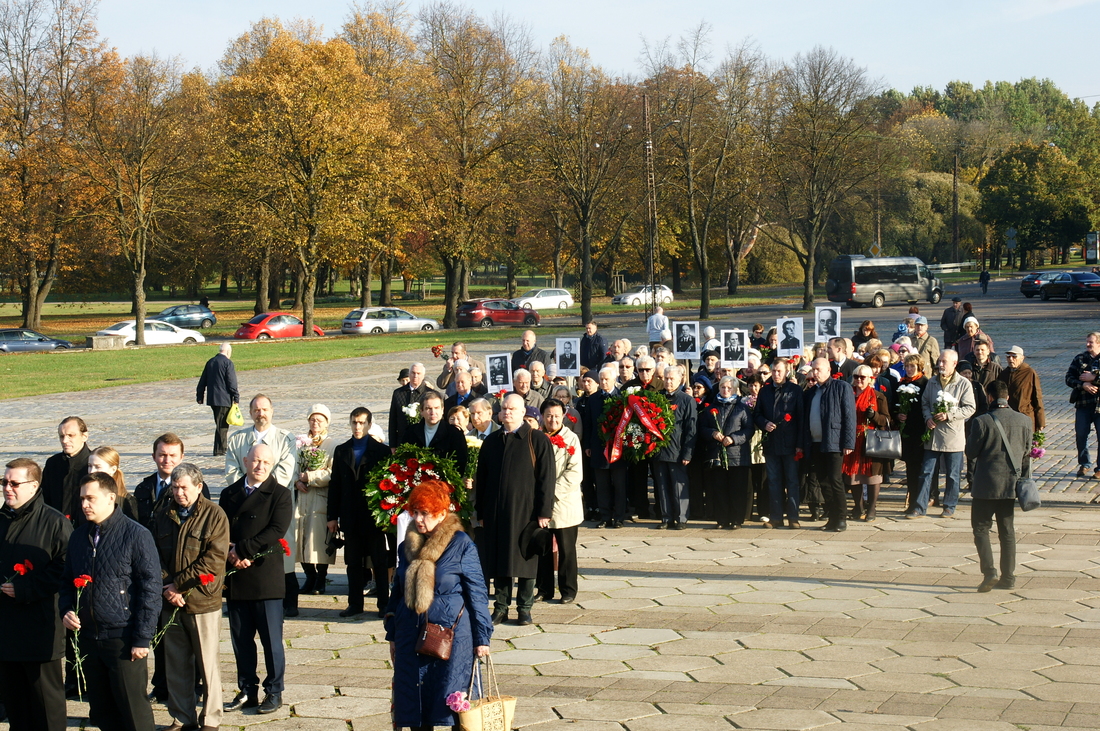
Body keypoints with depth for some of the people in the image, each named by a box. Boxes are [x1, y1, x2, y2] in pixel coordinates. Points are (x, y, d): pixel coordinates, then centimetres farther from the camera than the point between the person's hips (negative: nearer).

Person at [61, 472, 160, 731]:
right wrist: (66, 611, 1)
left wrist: (142, 639, -14)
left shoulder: (136, 535, -9)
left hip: (123, 639, -6)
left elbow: (150, 589, -11)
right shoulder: (78, 537, 10)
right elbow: (67, 581, 22)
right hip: (89, 639, 6)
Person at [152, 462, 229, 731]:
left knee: (207, 662, 3)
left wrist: (178, 584, -14)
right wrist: (166, 587, -8)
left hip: (202, 601, -4)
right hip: (171, 602, 4)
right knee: (176, 663, 11)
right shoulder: (162, 513, 7)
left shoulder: (214, 515, -7)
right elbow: (155, 553, 7)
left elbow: (214, 560, -13)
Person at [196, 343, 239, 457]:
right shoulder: (227, 363, -10)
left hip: (212, 399, 7)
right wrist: (236, 397, -7)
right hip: (224, 399, -7)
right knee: (222, 425, -2)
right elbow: (232, 382, -13)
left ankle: (223, 447, 25)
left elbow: (203, 381, 15)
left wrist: (200, 396, 20)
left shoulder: (210, 362, 10)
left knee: (220, 423, 18)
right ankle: (219, 450, -1)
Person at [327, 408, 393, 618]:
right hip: (351, 517, 3)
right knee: (353, 562, 8)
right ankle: (355, 603, 14)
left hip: (375, 514, -3)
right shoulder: (341, 451, 9)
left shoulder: (381, 451, 0)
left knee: (380, 562, 3)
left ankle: (384, 603, 8)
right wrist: (332, 516, 4)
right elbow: (335, 485, 9)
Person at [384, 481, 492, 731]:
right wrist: (392, 636, 18)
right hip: (411, 636, 5)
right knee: (414, 703, 8)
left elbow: (477, 593, -5)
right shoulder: (408, 546, 8)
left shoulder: (461, 545, -7)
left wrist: (482, 638, -6)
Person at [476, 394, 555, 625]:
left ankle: (524, 608, 12)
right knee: (499, 561, 7)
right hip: (495, 512, 4)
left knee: (525, 560, 3)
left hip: (525, 511, -4)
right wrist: (481, 512, 9)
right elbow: (482, 478, 13)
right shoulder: (491, 441, 11)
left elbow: (546, 477, -6)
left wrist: (544, 512, -11)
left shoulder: (538, 440, -3)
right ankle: (501, 606, 16)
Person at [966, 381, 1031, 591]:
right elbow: (1027, 450, 7)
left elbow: (971, 451, -7)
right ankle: (1008, 577, 14)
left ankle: (989, 572, -13)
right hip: (1011, 484, 4)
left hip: (986, 484, -4)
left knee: (981, 528, 4)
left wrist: (969, 436, 11)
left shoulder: (981, 422, -15)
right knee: (1007, 530, 13)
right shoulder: (1024, 421, -3)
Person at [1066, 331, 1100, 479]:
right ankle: (1084, 464, 25)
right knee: (1081, 435, 8)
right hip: (1083, 404, 3)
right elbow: (1069, 378, 1)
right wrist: (1083, 385, -15)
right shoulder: (1079, 359, 7)